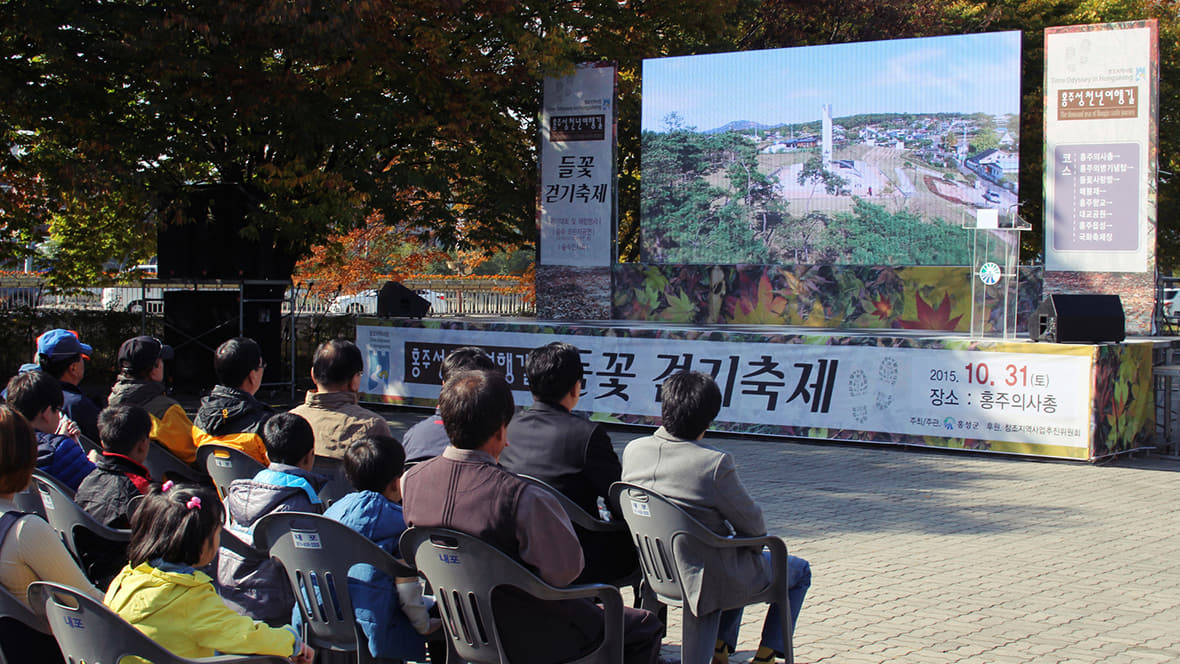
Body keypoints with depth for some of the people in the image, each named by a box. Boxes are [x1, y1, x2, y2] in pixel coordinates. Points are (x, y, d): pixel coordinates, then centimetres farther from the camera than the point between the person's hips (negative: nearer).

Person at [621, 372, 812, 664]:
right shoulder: (715, 464, -28)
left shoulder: (633, 451, -9)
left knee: (741, 564, 36)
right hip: (714, 579, -6)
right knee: (799, 571, 21)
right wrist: (756, 535, 9)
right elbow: (753, 524, -17)